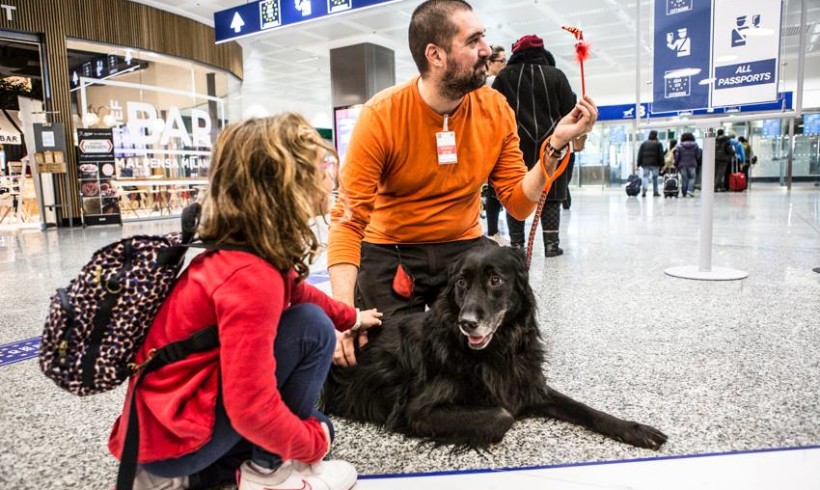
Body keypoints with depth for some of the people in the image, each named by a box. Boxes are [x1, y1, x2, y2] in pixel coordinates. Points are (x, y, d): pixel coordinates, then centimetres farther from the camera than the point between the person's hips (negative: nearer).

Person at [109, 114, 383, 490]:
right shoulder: (251, 276, -29)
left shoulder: (252, 252, 1)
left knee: (314, 427, 18)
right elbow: (251, 410, -28)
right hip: (171, 436, -9)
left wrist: (350, 317, 32)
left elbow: (298, 293, 24)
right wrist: (313, 443, -11)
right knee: (313, 327, -15)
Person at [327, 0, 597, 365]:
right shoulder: (381, 116, -19)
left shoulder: (496, 109, -8)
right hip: (390, 254, -2)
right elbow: (348, 219, -21)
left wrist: (555, 147, -21)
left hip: (464, 249, 3)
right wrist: (344, 311, -33)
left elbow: (518, 204, -6)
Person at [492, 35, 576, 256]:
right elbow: (569, 110, 5)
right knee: (550, 196, 4)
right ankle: (551, 244, 3)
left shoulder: (504, 76, 5)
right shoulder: (556, 75, 5)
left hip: (515, 145, 0)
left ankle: (517, 245, 3)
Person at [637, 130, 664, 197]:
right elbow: (661, 155, -1)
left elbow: (640, 155, 6)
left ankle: (644, 191, -20)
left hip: (645, 164, 2)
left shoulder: (643, 144, 8)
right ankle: (655, 192, 12)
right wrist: (661, 164, 2)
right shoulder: (658, 144, 2)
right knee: (655, 177, 8)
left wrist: (639, 164, 8)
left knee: (645, 177, -1)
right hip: (655, 164, -1)